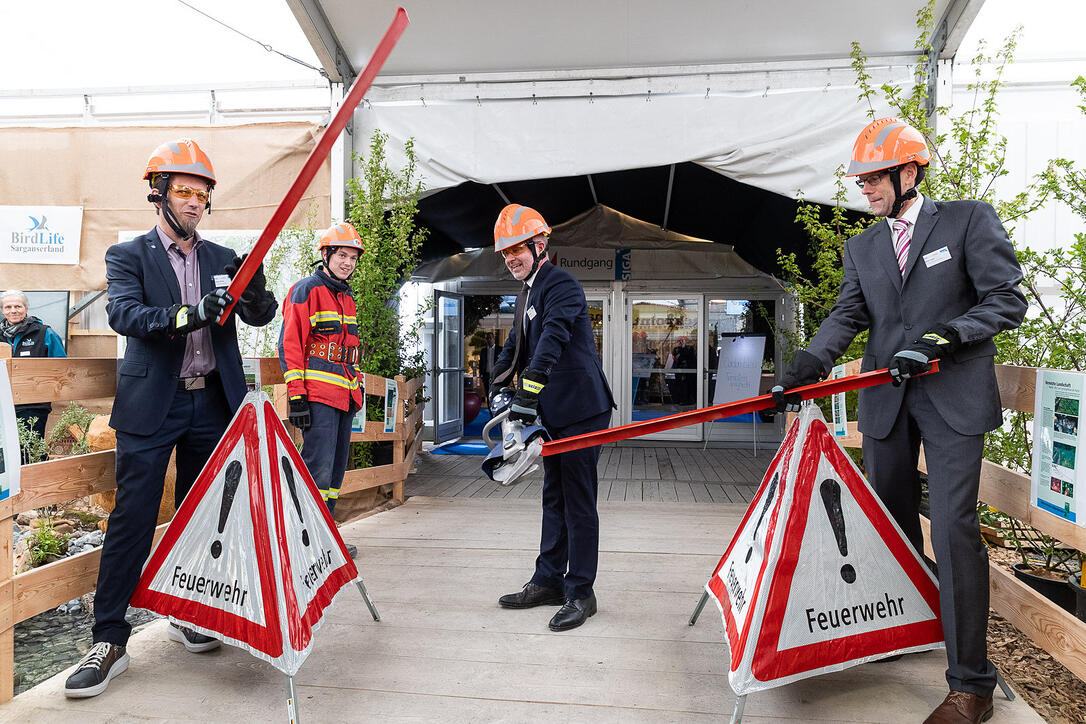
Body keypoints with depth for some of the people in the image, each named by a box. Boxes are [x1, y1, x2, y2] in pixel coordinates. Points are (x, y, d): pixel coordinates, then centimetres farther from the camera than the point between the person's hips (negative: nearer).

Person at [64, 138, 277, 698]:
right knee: (132, 517, -4)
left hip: (212, 403, 4)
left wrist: (256, 291, -22)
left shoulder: (223, 260, 11)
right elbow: (123, 315, -14)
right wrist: (191, 314, -31)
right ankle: (110, 640, 7)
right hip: (152, 405, -3)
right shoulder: (129, 255, 2)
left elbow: (261, 317, 2)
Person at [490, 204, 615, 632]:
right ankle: (548, 581, 25)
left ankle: (580, 593, 7)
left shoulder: (561, 284, -11)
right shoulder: (527, 295, 19)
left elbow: (552, 338, -26)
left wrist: (529, 392, -35)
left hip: (582, 408, -10)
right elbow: (516, 346, 24)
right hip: (554, 412, 10)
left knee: (578, 501, -3)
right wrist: (498, 387, 13)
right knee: (554, 498, 15)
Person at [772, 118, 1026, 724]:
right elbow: (847, 316, 4)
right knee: (892, 524, 12)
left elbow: (1008, 301, -3)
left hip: (954, 398, -5)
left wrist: (942, 337, -18)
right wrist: (809, 365, -14)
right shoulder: (863, 247, 14)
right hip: (886, 400, 5)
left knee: (954, 529, -10)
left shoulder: (970, 220, 2)